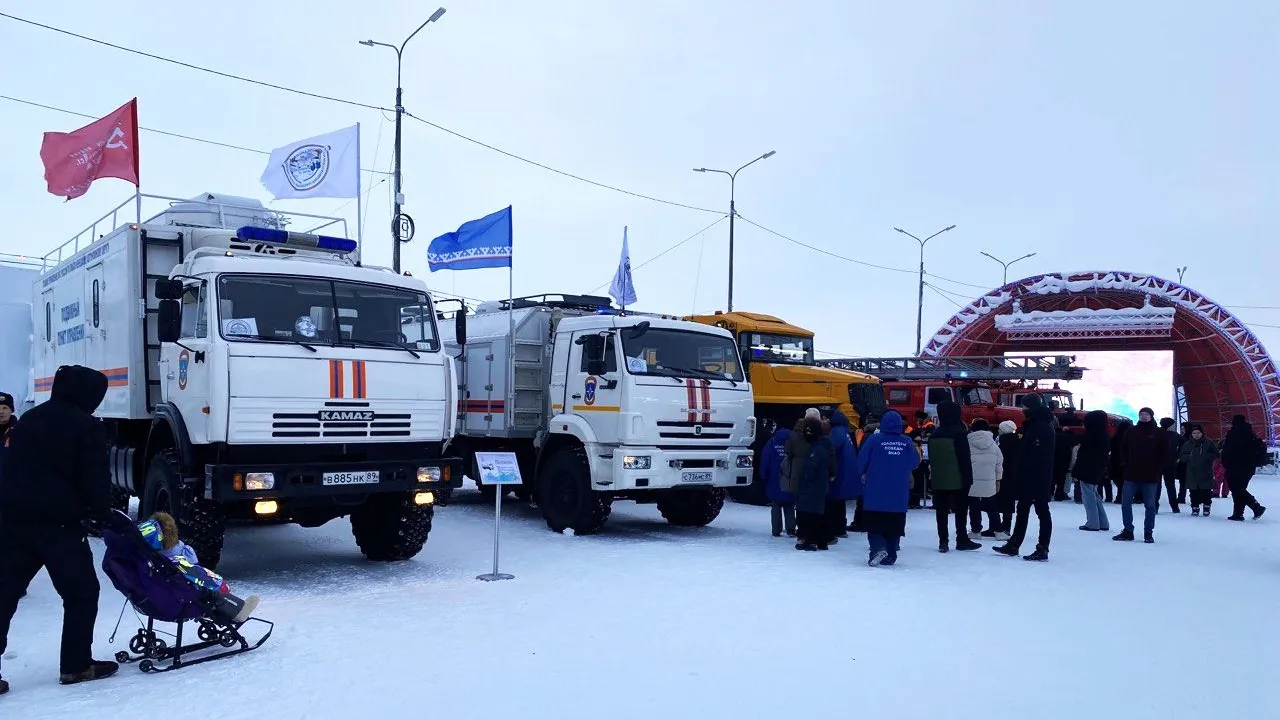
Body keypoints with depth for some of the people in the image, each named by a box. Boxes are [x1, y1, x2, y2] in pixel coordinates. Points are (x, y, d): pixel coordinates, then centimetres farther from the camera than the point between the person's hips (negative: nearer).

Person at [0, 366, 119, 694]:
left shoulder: (28, 419, 17)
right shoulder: (87, 426, -7)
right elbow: (96, 480, -9)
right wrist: (101, 511, 6)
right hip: (58, 522, -7)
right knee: (81, 593, 6)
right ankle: (76, 665, 9)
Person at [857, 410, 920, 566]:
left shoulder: (874, 439, -10)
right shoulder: (908, 442, -2)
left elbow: (861, 461, -6)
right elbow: (915, 462, 8)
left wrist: (862, 475, 13)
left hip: (875, 495, -2)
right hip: (899, 496, 2)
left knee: (874, 525, 5)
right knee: (894, 527, 12)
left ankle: (878, 547, -17)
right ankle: (890, 556, 13)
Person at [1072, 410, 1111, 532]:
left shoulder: (1089, 435, -16)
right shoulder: (1105, 436, 9)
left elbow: (1081, 457, -13)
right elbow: (1107, 454, 15)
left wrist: (1075, 473, -8)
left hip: (1087, 471, -8)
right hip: (1098, 472, 8)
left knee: (1089, 496, -2)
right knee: (1095, 496, 17)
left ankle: (1093, 524, -1)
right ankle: (1103, 523, 19)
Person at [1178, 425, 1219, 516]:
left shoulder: (1209, 443, 3)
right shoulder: (1187, 444, 9)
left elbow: (1215, 455, -1)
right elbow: (1181, 457, 9)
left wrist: (1205, 457, -15)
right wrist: (1189, 457, -11)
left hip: (1206, 473, -2)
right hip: (1191, 474, 2)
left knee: (1206, 491, 1)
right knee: (1194, 492, 2)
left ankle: (1207, 507, 15)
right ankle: (1195, 508, 11)